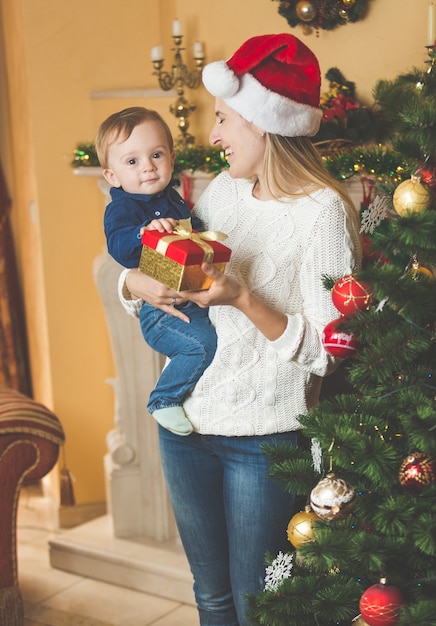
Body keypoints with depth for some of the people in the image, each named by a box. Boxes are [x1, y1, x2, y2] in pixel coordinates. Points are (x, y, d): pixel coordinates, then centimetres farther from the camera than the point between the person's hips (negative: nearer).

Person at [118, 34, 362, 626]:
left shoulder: (323, 211, -15)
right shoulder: (222, 190, 5)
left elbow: (324, 350, -17)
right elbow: (171, 277, 12)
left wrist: (243, 299, -27)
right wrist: (138, 283, -11)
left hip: (264, 438, -6)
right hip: (185, 421, 6)